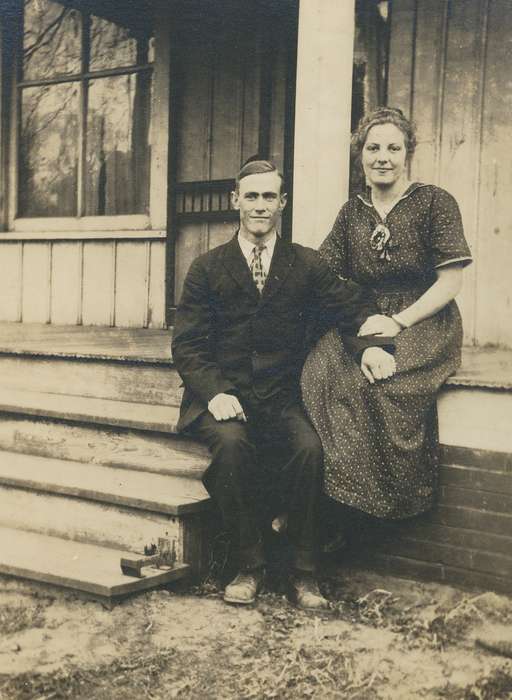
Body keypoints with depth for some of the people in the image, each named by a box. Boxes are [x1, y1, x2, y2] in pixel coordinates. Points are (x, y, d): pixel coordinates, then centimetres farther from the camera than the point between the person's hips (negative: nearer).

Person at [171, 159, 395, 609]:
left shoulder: (307, 265, 12)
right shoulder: (207, 269, 9)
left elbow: (356, 308, 9)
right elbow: (187, 346, 3)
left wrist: (371, 345, -14)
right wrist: (215, 392, -15)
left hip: (282, 398, 1)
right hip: (224, 397, 0)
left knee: (309, 447, -29)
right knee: (232, 442, -32)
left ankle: (304, 574, -13)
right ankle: (250, 567, -15)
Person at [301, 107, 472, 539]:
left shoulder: (435, 202, 1)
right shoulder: (352, 212, 15)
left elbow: (450, 281, -5)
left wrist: (398, 322, -15)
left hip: (425, 323, -3)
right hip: (366, 322, 4)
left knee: (374, 377, -33)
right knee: (321, 369, -27)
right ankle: (335, 512, -20)